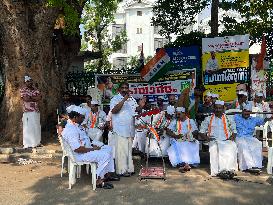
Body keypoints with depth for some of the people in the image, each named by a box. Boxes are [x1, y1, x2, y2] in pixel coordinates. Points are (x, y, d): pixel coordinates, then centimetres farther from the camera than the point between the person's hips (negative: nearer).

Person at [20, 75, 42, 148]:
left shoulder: (35, 89, 14)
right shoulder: (22, 90, 0)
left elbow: (39, 97, -1)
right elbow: (26, 99, -15)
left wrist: (30, 97, -10)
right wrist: (35, 98, -5)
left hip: (36, 110, 5)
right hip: (28, 111, -5)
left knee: (37, 126, 9)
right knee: (28, 127, -6)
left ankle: (37, 142, 19)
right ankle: (28, 144, -2)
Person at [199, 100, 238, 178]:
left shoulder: (229, 119, 23)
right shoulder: (208, 119, 19)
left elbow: (234, 131, 23)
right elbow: (201, 132, 16)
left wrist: (232, 137, 1)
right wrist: (206, 137, -4)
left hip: (227, 141, 1)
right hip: (214, 141, -1)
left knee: (232, 147, -35)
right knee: (215, 148, -37)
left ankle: (230, 169, -39)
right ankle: (220, 170, -42)